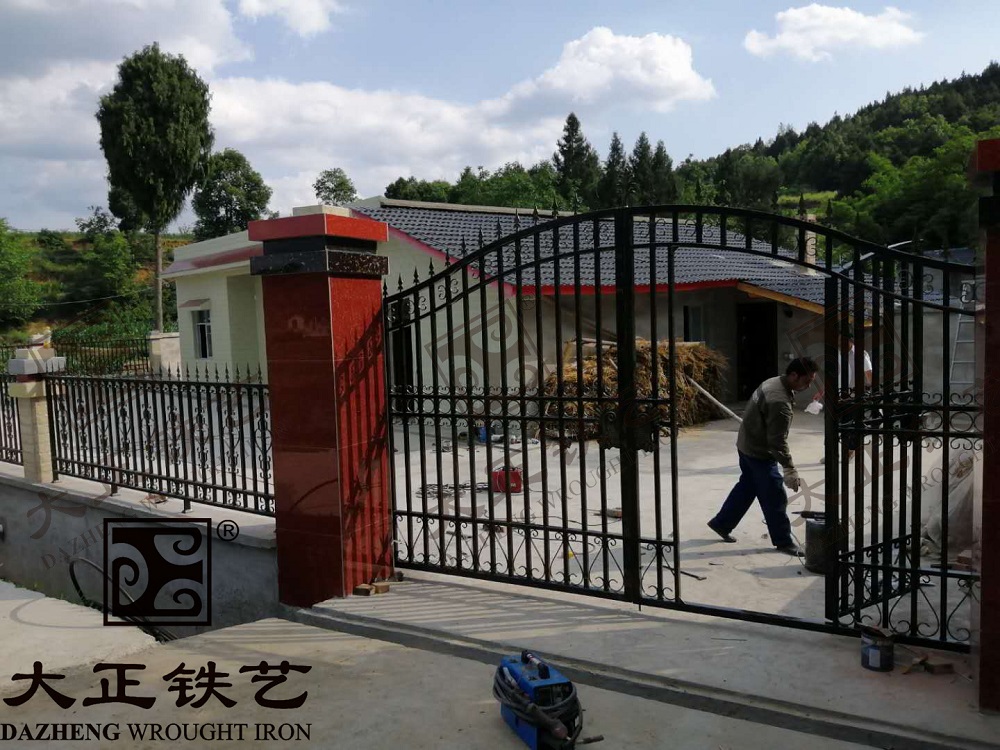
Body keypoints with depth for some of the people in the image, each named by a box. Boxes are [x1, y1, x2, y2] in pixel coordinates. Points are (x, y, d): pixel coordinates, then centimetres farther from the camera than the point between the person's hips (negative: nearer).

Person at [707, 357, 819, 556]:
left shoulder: (773, 382, 2)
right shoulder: (780, 402, -30)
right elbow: (778, 441, -28)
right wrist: (789, 470, -23)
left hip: (747, 446, 10)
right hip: (759, 453, -10)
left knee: (746, 487, 21)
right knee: (775, 498, 1)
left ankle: (721, 523, 31)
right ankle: (783, 541, 13)